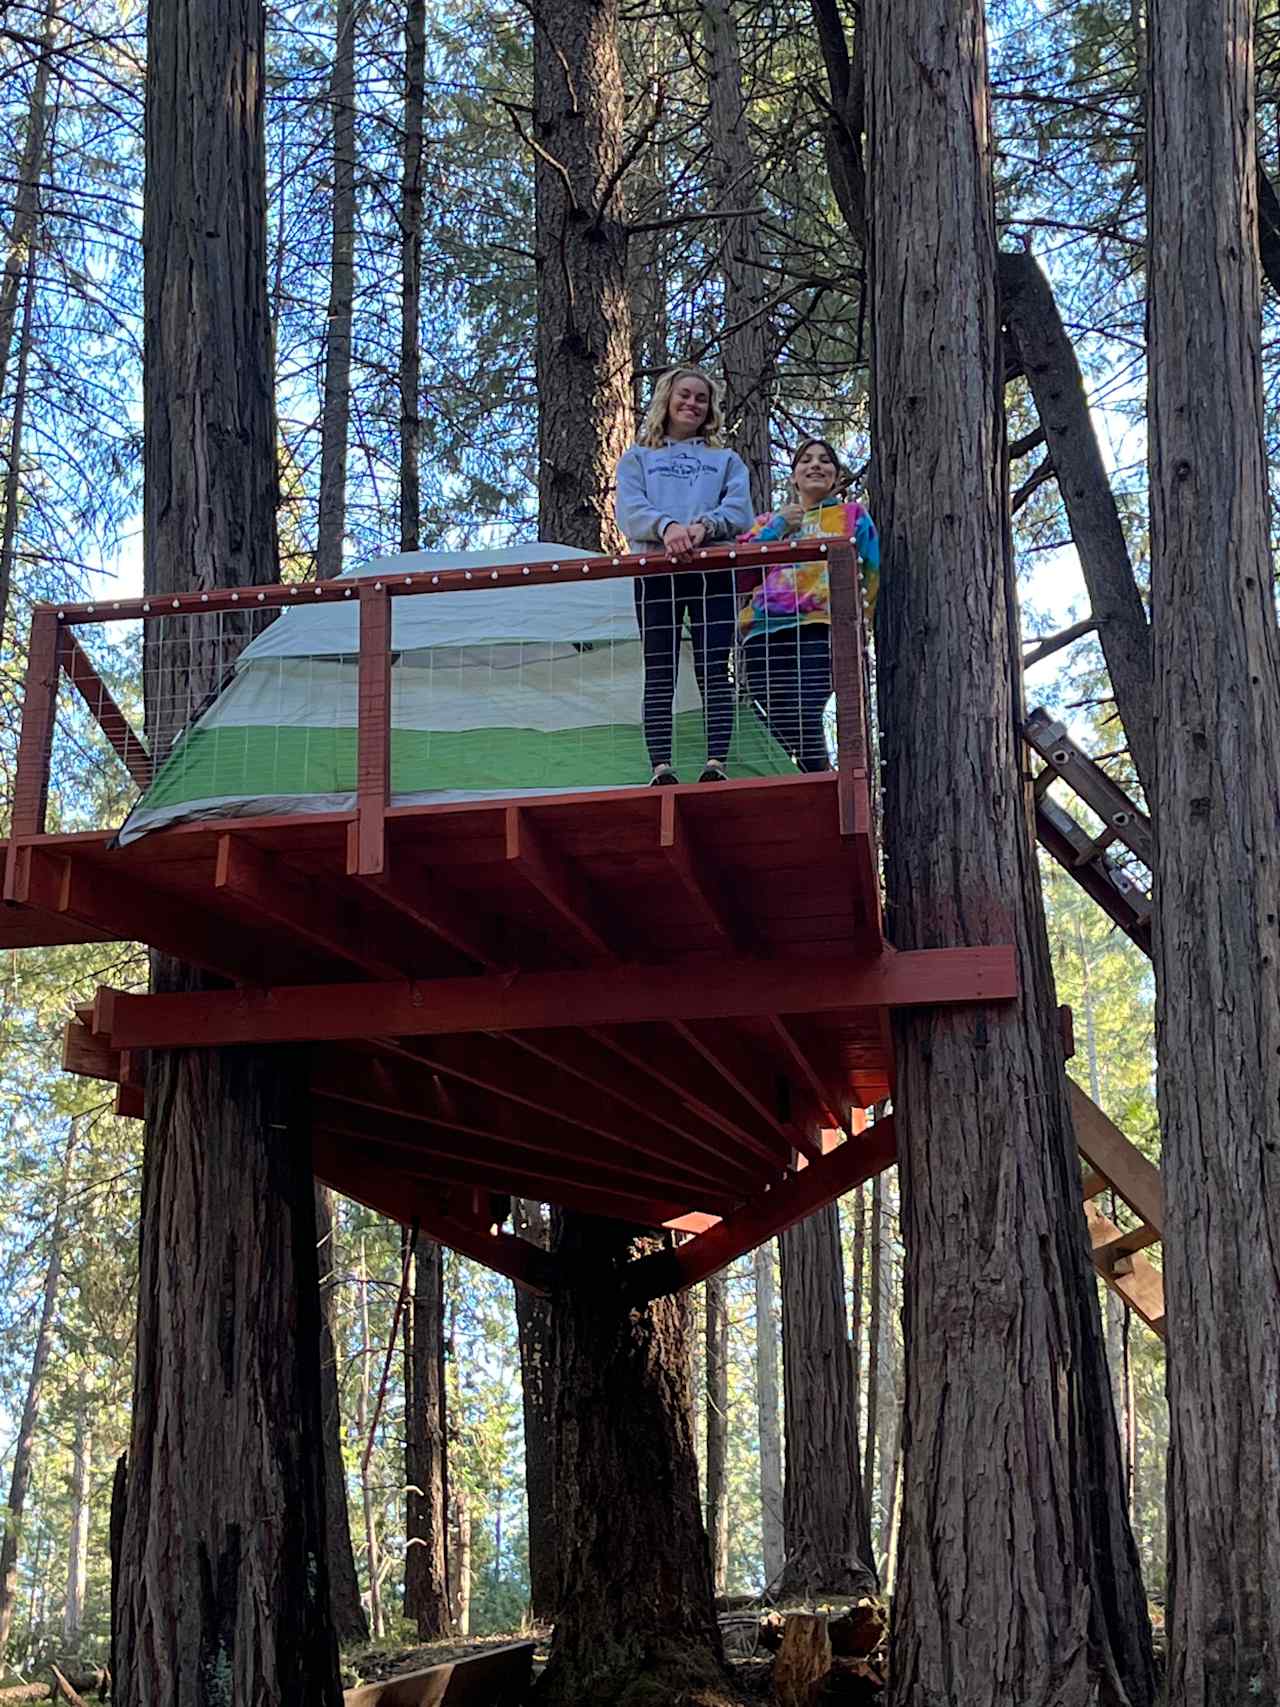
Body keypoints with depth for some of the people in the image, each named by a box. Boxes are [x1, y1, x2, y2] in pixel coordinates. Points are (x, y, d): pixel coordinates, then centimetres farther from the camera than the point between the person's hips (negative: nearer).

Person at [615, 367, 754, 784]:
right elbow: (629, 511, 4)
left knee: (714, 669, -10)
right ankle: (661, 768, -14)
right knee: (659, 671, -7)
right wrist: (666, 526, -18)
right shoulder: (637, 458, 22)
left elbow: (739, 511, 7)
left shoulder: (726, 460, 25)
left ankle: (716, 763, -18)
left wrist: (704, 524, -15)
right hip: (655, 570, 0)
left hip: (713, 569, 0)